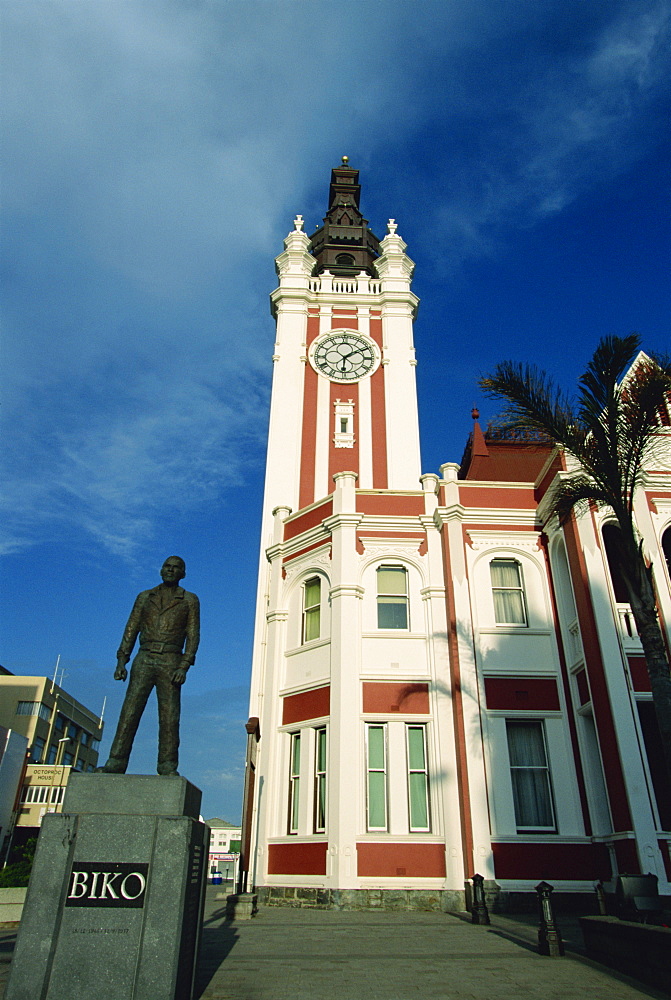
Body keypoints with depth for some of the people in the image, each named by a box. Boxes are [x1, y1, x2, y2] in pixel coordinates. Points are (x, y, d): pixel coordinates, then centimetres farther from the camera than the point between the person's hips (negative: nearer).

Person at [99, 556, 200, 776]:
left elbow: (193, 635, 3)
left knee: (169, 717, -6)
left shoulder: (189, 600, 10)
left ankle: (167, 767, -3)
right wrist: (121, 661, 2)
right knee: (129, 712, -5)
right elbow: (130, 630, 13)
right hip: (144, 660, 2)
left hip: (170, 662, -2)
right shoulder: (144, 597, 17)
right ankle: (115, 763, -3)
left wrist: (184, 667, -9)